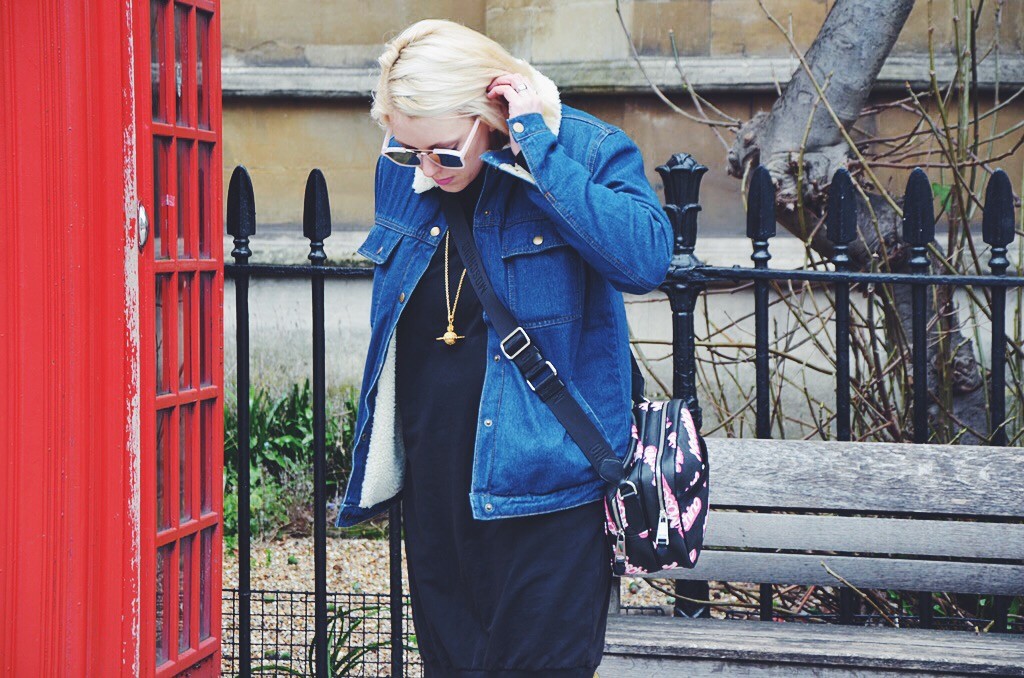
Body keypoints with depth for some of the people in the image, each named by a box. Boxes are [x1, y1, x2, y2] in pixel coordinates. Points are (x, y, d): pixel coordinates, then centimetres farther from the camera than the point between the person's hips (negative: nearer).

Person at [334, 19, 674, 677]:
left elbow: (646, 259, -30)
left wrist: (537, 149, -26)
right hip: (432, 469, 6)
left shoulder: (588, 151, -11)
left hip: (543, 469, -5)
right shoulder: (403, 170, 5)